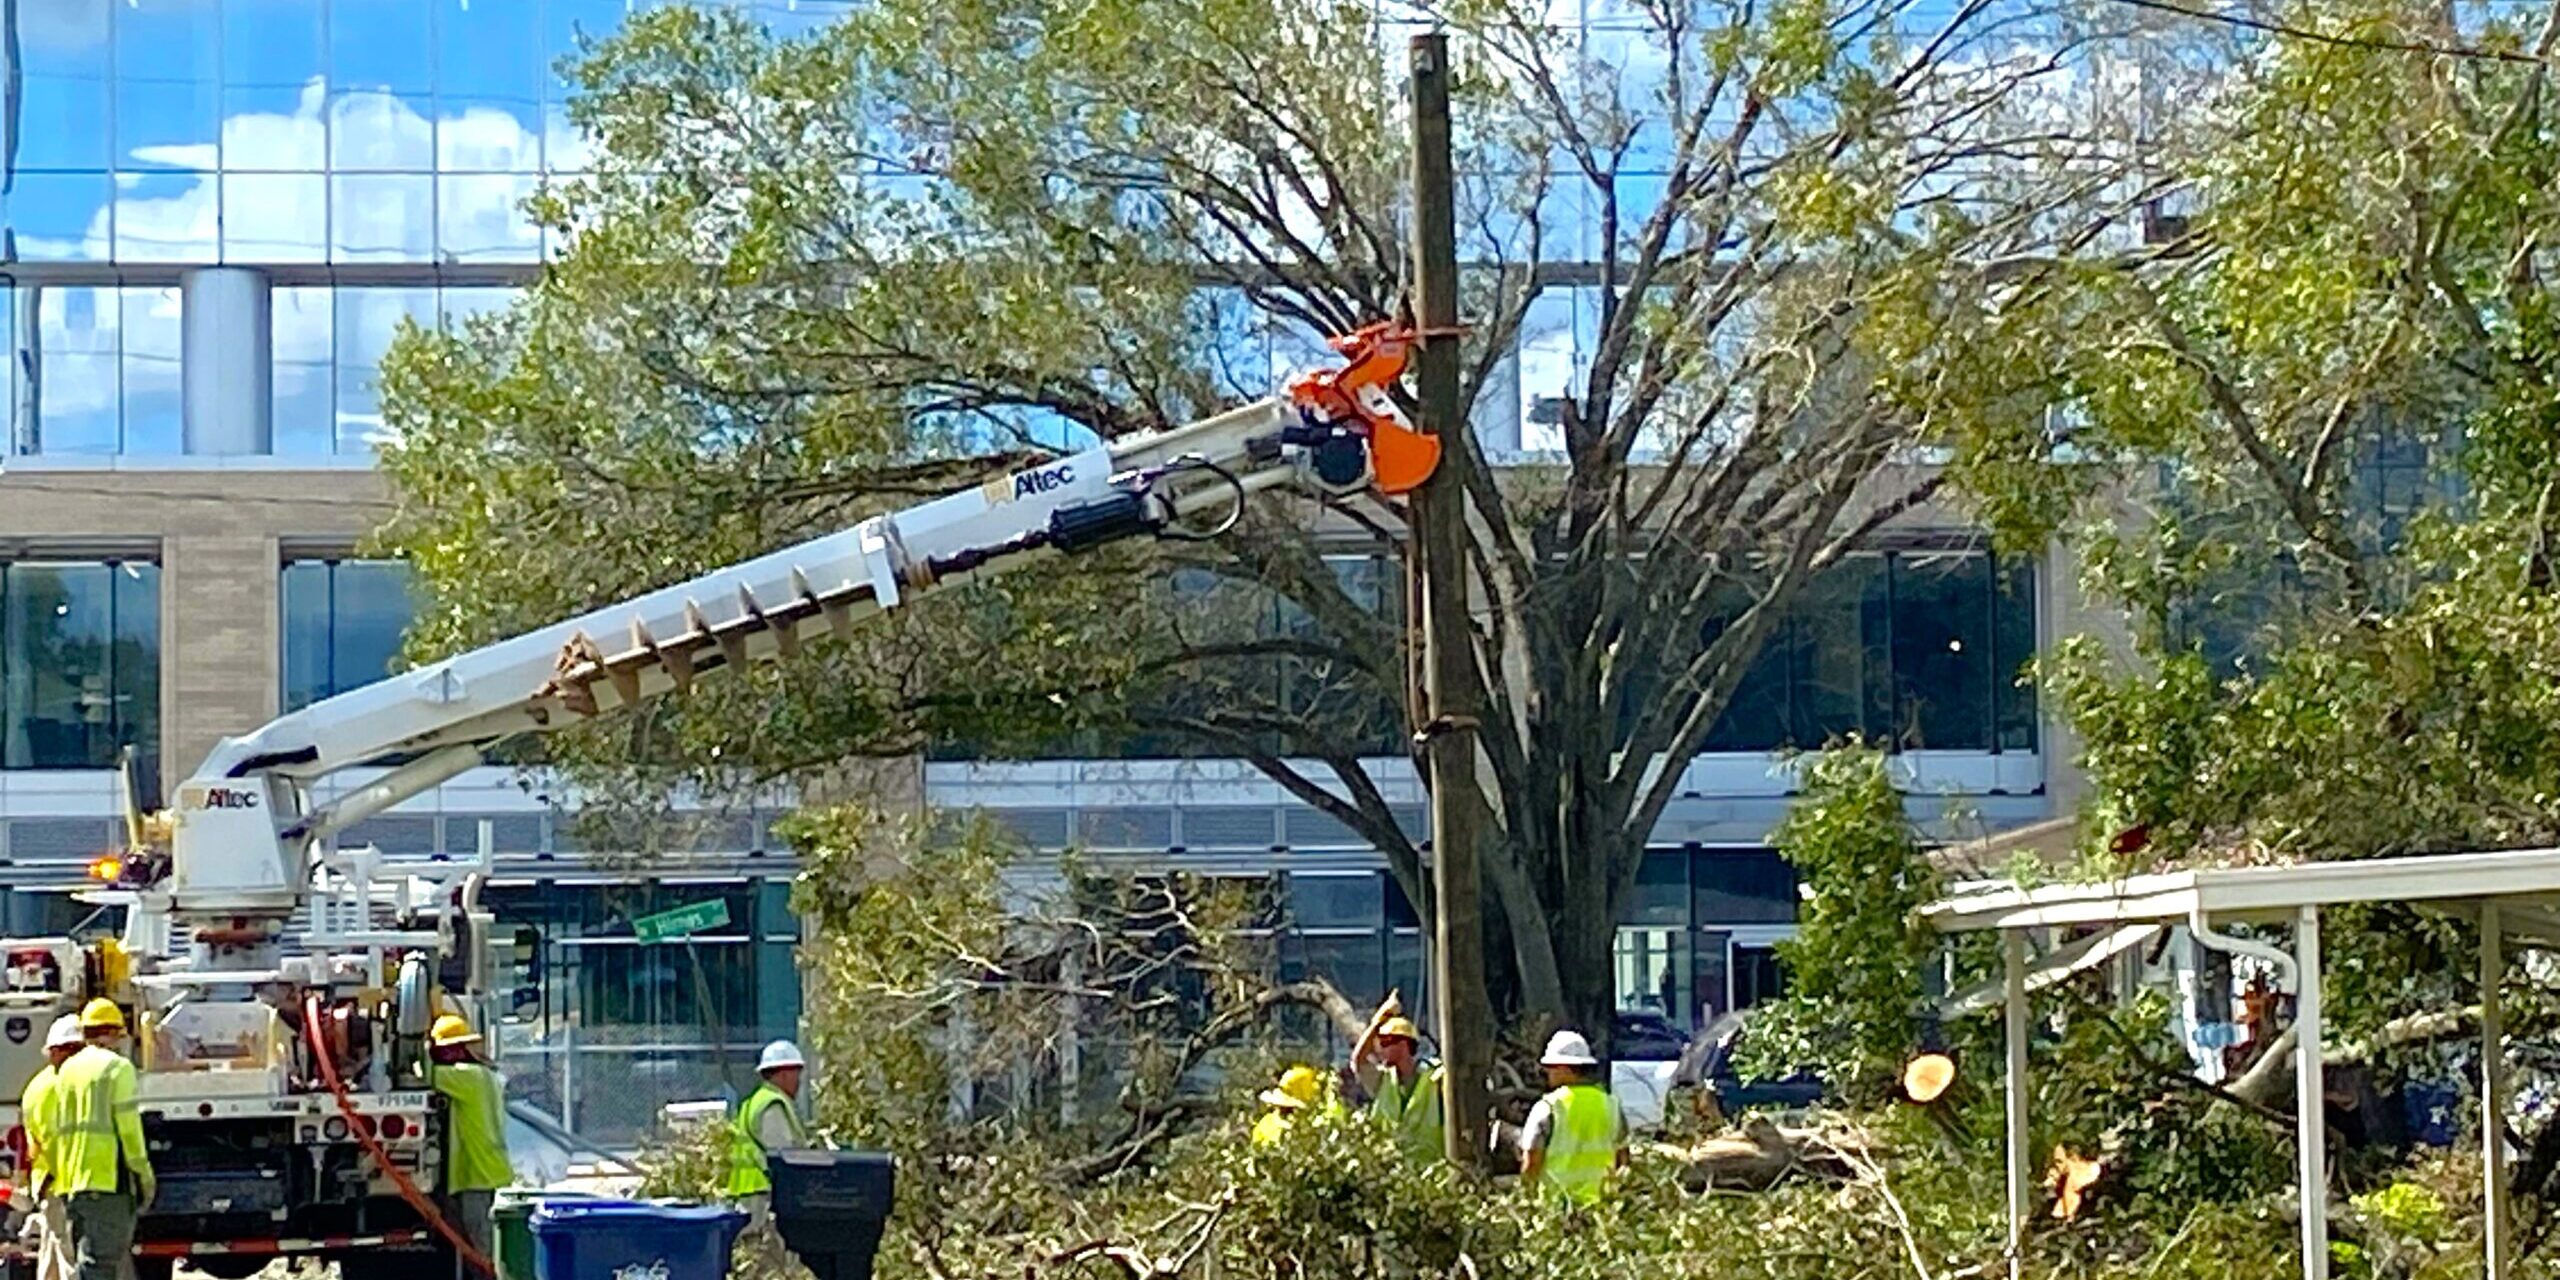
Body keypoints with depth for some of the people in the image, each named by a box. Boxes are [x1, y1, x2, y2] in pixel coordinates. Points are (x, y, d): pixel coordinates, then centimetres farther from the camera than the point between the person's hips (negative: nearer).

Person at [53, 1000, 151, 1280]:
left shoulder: (66, 1070, 17)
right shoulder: (117, 1067, -6)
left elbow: (53, 1130, 17)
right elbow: (128, 1127, -11)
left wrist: (59, 1174, 19)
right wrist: (143, 1173, -5)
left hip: (72, 1182, 8)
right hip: (107, 1179, -8)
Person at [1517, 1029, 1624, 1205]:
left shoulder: (1547, 1108, -9)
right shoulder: (1610, 1104, 7)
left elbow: (1532, 1161, -10)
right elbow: (1622, 1157, 14)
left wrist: (1525, 1193, 5)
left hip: (1557, 1198, -5)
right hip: (1600, 1202, 5)